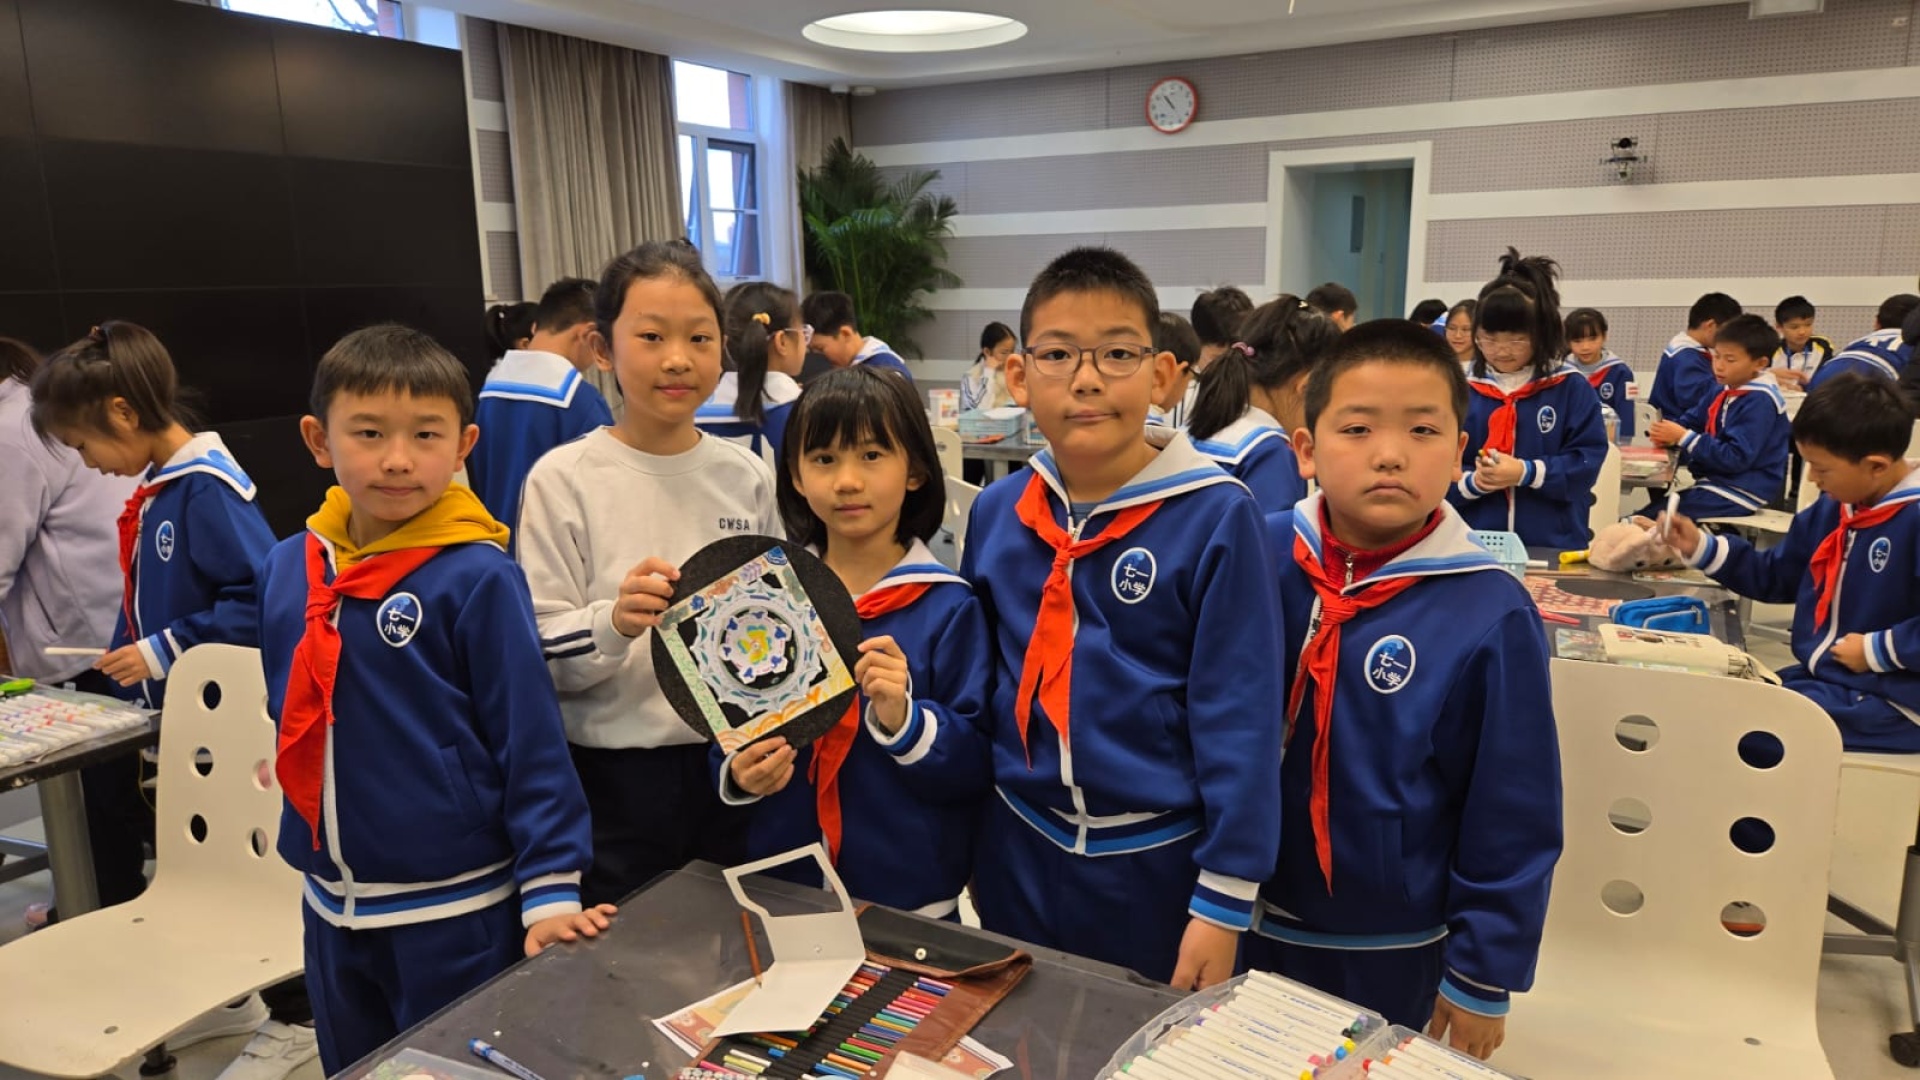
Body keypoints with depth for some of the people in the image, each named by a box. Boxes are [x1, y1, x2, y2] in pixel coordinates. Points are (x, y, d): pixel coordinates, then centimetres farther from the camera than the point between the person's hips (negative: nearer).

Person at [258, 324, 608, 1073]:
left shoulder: (477, 578, -17)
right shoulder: (287, 569, 0)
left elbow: (530, 740, -15)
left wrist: (549, 890, -16)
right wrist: (306, 839, 18)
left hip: (456, 906, -5)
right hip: (329, 905, 6)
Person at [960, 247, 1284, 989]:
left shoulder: (1215, 516, -16)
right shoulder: (995, 514, -2)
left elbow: (1239, 715, -14)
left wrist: (1224, 898, -13)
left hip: (1156, 863, -4)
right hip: (1017, 854, 4)